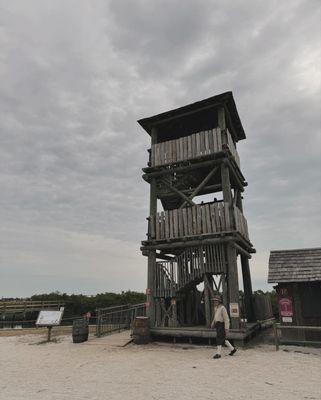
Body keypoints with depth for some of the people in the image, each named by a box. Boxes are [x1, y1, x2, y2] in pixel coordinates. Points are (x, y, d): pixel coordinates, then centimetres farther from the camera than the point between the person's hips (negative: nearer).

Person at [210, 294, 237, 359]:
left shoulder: (222, 308, -16)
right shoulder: (216, 308, 11)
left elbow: (226, 318, -17)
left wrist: (226, 328, -19)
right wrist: (212, 324, 14)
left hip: (222, 325, -9)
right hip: (218, 325, 9)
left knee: (219, 339, -8)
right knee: (223, 339, 14)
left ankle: (218, 354, -1)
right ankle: (232, 349, 28)